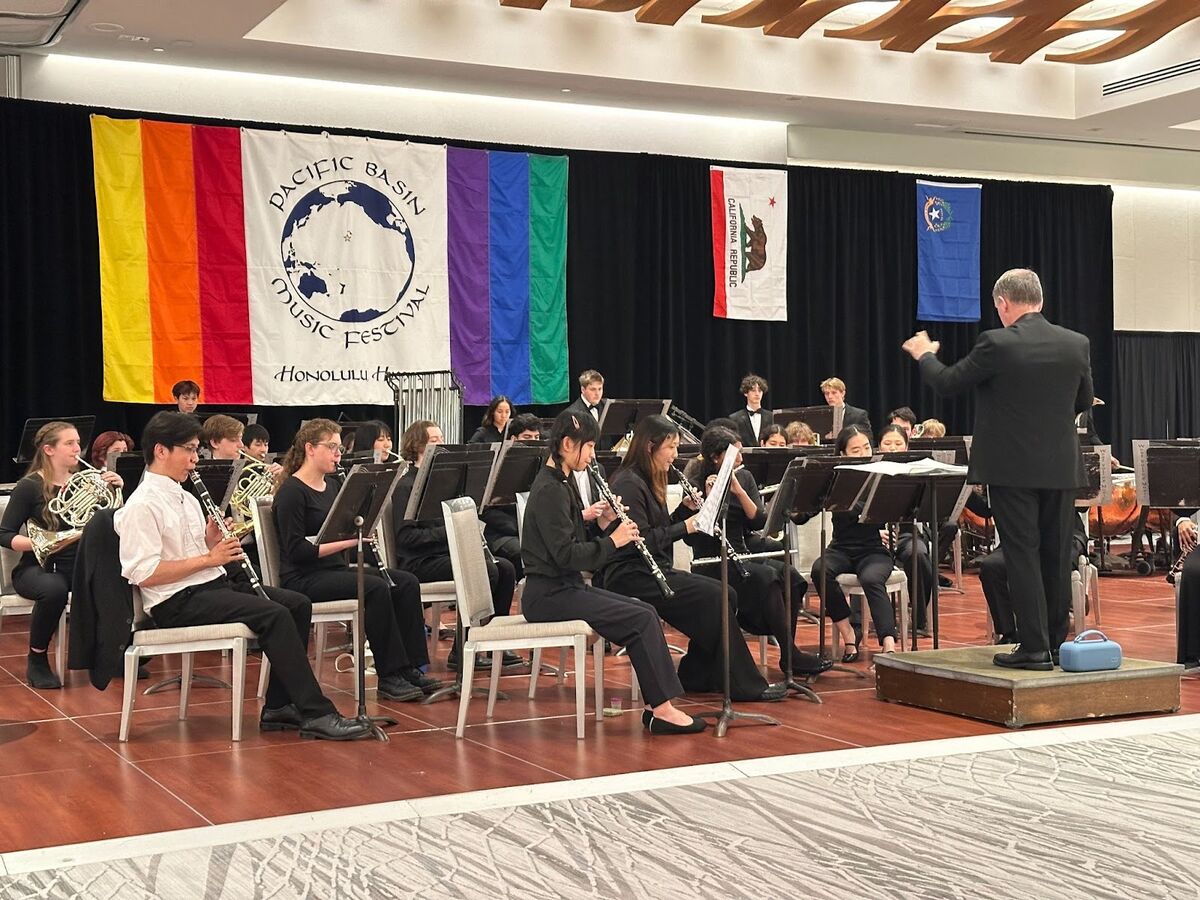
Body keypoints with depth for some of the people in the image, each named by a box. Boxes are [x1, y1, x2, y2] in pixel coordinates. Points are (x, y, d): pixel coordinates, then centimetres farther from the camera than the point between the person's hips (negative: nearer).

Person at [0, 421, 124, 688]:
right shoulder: (29, 487, -4)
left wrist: (116, 489, -5)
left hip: (81, 565, 4)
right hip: (39, 566, -4)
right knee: (54, 589, -40)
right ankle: (36, 661, -15)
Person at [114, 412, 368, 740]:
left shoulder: (185, 498, 18)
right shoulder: (141, 506, -12)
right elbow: (145, 574, -20)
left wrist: (213, 541, -1)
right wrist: (208, 558, -18)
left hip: (212, 585, 9)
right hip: (177, 602, -9)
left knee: (298, 604, -3)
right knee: (273, 614, -25)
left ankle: (279, 707, -2)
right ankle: (315, 714, -22)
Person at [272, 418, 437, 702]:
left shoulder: (334, 485, 15)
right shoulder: (291, 492, -11)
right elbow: (297, 551, -18)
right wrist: (349, 540, -22)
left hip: (335, 570, 8)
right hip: (303, 578, -8)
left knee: (406, 582, -11)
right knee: (376, 588, -29)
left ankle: (410, 668, -11)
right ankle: (389, 677, -21)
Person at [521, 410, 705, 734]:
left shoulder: (562, 483, 14)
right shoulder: (549, 489, -17)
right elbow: (566, 555, -23)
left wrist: (601, 523, -1)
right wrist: (613, 540, -14)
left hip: (566, 587, 10)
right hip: (548, 595, -10)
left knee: (646, 611, 3)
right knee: (641, 619, -16)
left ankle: (657, 705, 0)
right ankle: (662, 709, -9)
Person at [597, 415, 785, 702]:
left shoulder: (649, 482, 16)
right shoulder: (628, 484, -14)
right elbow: (640, 541, -21)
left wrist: (686, 510, 4)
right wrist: (684, 527, -17)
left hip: (652, 570, 10)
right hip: (630, 577, -10)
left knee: (726, 594, -4)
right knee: (712, 597, -20)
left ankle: (697, 675, 2)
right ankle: (745, 685, -14)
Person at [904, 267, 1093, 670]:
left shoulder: (997, 344, -14)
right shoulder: (1076, 344, 1)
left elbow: (947, 384, -4)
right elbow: (1083, 403, 14)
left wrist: (924, 355, 15)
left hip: (1013, 467, -5)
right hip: (1061, 467, 5)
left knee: (1022, 555, 0)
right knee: (1057, 555, 12)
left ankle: (1034, 647, 0)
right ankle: (1060, 642, 19)